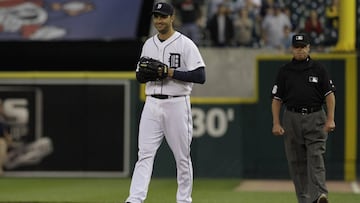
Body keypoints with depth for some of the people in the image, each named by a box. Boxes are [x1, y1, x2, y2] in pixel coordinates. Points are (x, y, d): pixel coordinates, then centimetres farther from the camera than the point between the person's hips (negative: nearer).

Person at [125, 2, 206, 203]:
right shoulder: (149, 44, 12)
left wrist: (171, 73, -19)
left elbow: (200, 76, -12)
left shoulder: (185, 44, -6)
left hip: (177, 105, -4)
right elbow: (139, 76, 19)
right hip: (152, 104, 4)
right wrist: (146, 73, -5)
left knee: (182, 156, 4)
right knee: (145, 154, -7)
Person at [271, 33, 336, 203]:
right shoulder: (284, 71, 8)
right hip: (292, 118, 2)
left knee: (316, 157, -14)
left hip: (315, 119, -2)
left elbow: (329, 94, 2)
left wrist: (330, 119, -9)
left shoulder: (318, 69, 5)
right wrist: (276, 123, -2)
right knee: (296, 162, 3)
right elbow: (276, 99, 8)